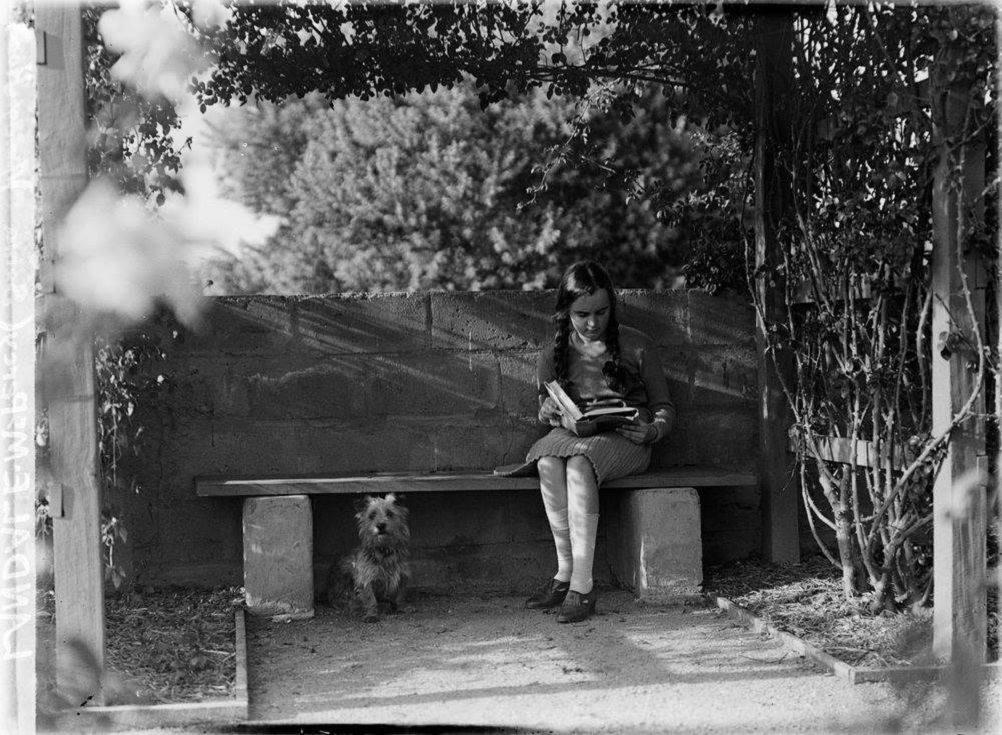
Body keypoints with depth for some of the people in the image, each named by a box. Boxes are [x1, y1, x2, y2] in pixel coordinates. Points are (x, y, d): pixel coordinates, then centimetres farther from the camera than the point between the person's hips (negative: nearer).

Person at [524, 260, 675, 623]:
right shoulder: (553, 354, 10)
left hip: (624, 440, -3)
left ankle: (582, 585, -38)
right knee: (548, 462, -34)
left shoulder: (637, 346, 3)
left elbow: (664, 406, 7)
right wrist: (549, 412, -5)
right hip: (572, 435, 3)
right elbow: (545, 412, 20)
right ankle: (565, 572, -27)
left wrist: (653, 430, -15)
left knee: (579, 464, -37)